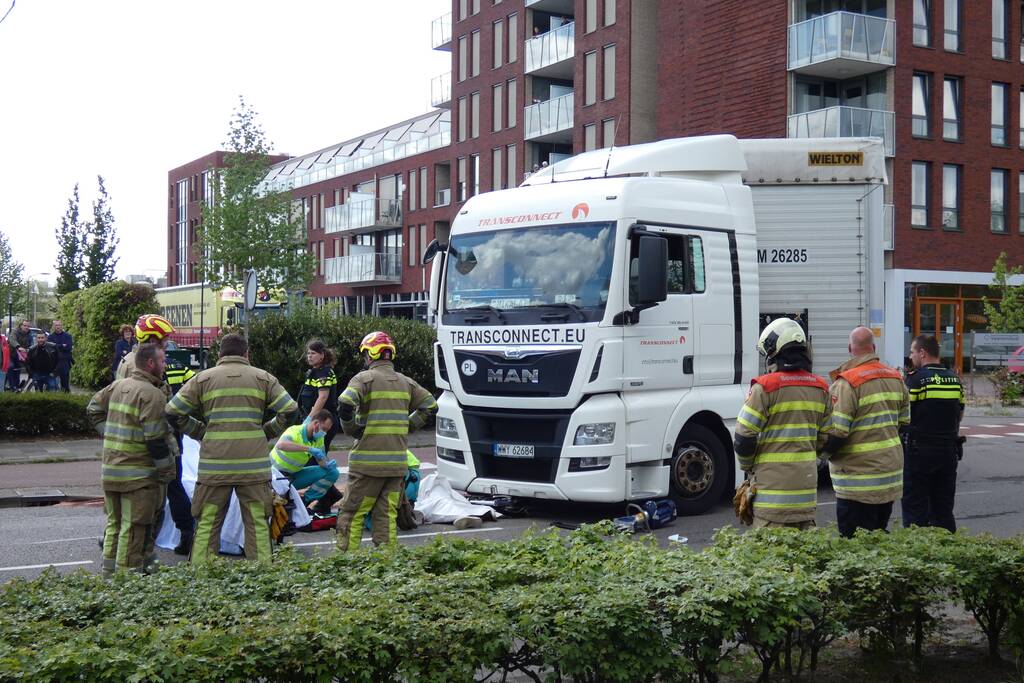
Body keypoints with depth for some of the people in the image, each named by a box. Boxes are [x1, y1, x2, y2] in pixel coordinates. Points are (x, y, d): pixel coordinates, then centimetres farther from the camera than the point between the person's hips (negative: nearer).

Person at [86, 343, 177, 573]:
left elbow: (94, 409, 22)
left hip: (110, 471, 8)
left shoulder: (118, 386, 9)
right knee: (134, 528, -1)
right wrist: (167, 471, -10)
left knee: (114, 523, 19)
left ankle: (109, 569, 28)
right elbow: (155, 438, -19)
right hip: (138, 474, -8)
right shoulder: (151, 394, -16)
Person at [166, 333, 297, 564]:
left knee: (207, 525, 7)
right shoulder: (263, 378, 8)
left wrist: (198, 433, 15)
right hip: (254, 464, 0)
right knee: (258, 524, 5)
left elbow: (173, 412, 5)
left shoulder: (203, 379, 7)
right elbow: (289, 410, 3)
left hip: (214, 464, 0)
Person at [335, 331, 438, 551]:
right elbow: (430, 405, 16)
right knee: (387, 514, 10)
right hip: (397, 461, 5)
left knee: (352, 512, 4)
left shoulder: (365, 378, -6)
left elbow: (345, 404, -21)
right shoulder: (405, 382, 12)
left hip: (369, 460, -5)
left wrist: (351, 429, -5)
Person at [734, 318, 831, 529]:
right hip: (807, 482, 6)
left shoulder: (765, 387, -12)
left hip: (772, 481, -6)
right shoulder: (820, 388, 8)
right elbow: (826, 438, 12)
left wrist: (748, 466, 6)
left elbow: (744, 438, -11)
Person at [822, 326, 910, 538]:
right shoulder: (895, 378, 8)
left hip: (859, 478, -8)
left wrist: (825, 452, 0)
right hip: (891, 475, 8)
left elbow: (836, 432, -19)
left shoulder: (847, 383, -17)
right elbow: (904, 422, 15)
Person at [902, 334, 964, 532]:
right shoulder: (954, 379, 7)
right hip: (948, 451, 6)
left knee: (915, 508, 0)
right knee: (943, 508, 13)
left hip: (918, 451, -6)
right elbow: (960, 414, 16)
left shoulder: (916, 379, -13)